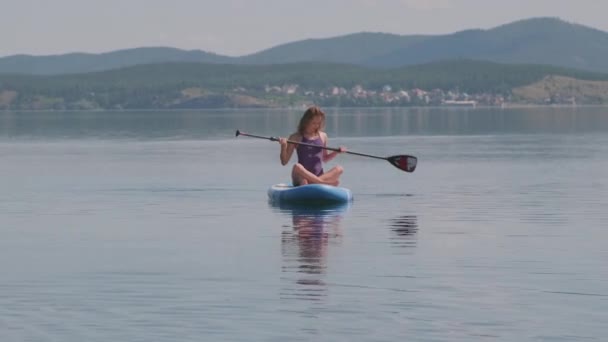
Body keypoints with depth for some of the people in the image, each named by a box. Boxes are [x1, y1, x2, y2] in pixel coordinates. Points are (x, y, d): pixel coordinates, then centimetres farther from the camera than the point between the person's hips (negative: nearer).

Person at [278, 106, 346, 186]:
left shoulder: (323, 136, 13)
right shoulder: (296, 138, 2)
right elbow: (284, 162, 1)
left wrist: (336, 152, 8)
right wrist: (283, 146, -16)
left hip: (318, 177, 4)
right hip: (303, 177, -4)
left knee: (339, 169, -22)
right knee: (297, 167, -37)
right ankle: (323, 182, -41)